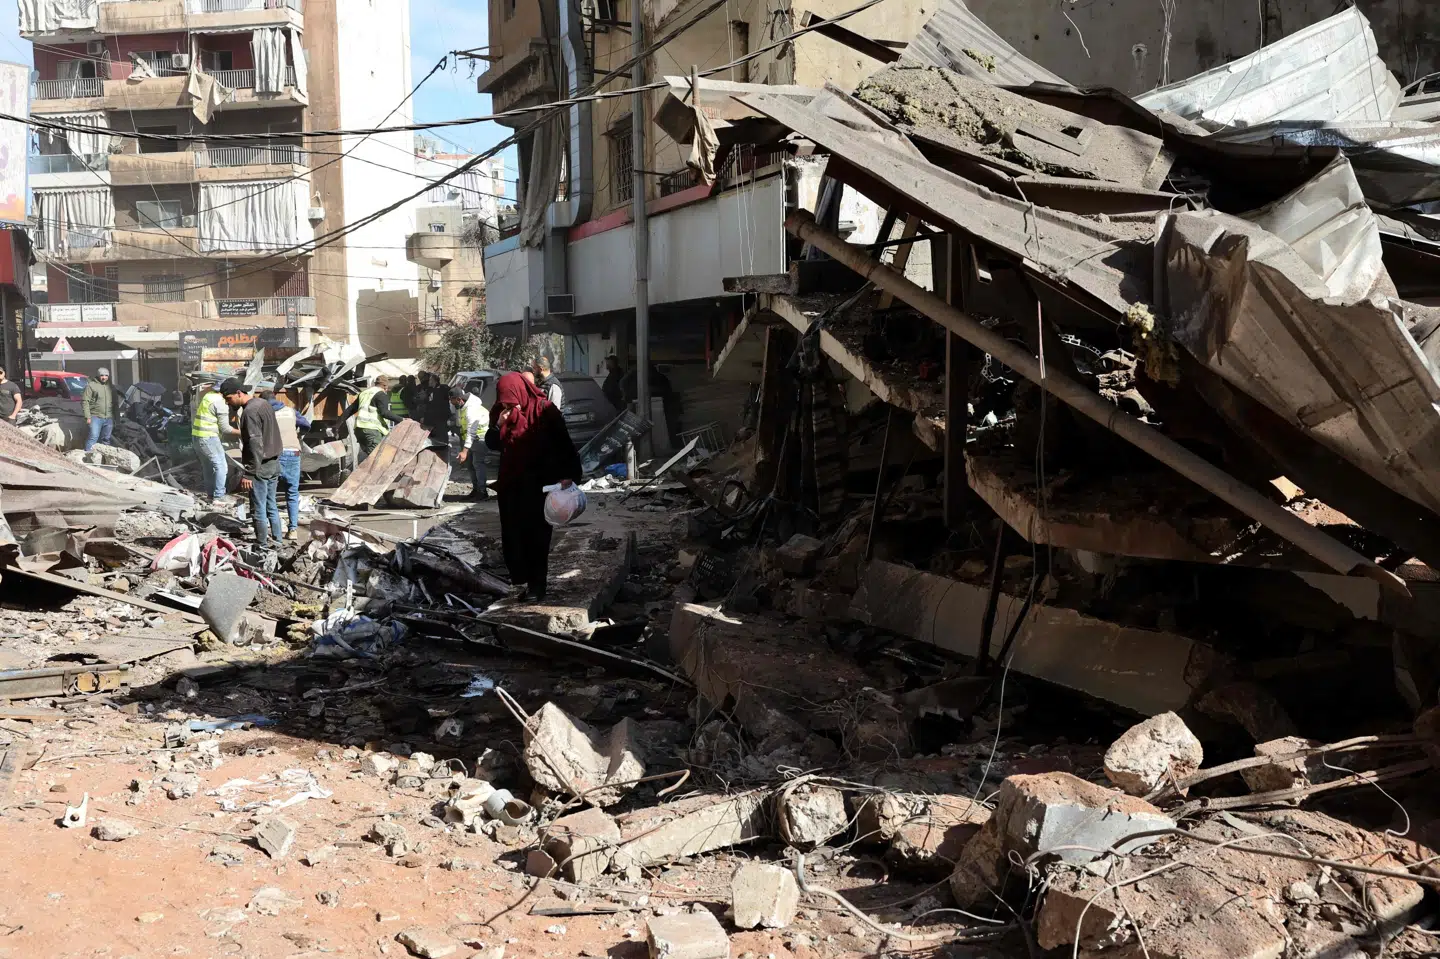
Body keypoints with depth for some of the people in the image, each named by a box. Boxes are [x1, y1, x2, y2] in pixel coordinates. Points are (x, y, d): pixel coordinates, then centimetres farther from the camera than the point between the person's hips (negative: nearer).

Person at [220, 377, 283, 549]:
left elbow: (255, 445, -23)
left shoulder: (250, 412, -18)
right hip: (273, 464, 9)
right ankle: (276, 541, 22)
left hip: (260, 467, -9)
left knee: (259, 509, -1)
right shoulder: (263, 404, 11)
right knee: (271, 506, 16)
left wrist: (249, 473, -22)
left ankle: (262, 546, 4)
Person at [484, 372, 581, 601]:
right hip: (510, 483, 5)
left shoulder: (544, 411, -13)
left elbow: (564, 444, -13)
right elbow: (491, 444, 8)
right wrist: (498, 426, -13)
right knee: (512, 535, 4)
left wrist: (569, 474, -24)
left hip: (538, 484, -5)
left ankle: (537, 585, 8)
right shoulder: (500, 412, 3)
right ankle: (522, 581, 14)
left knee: (536, 535, -1)